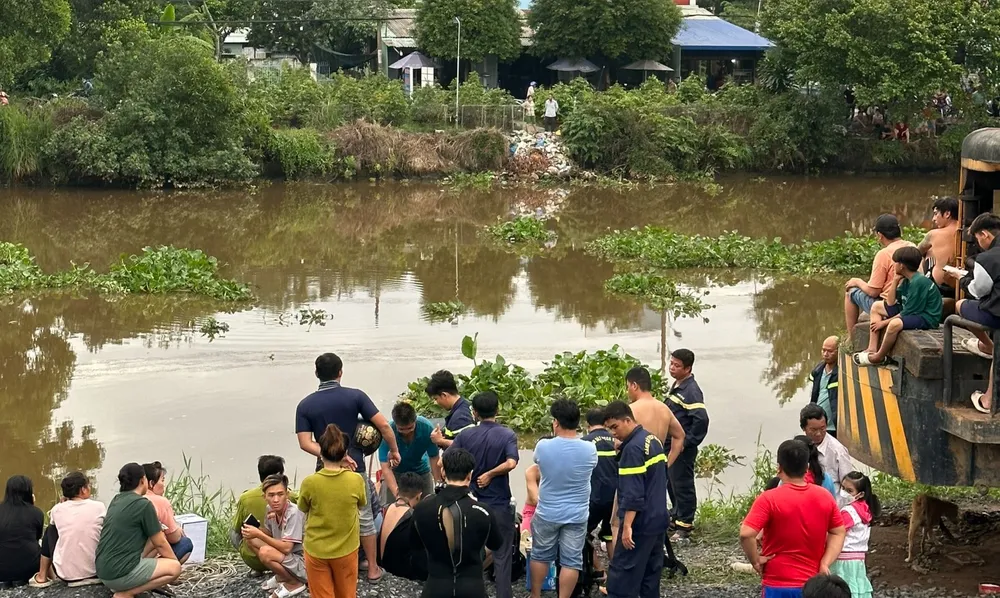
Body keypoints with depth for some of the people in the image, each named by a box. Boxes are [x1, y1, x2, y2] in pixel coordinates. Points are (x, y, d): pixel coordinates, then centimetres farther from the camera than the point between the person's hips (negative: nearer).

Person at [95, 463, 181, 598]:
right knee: (174, 568, -3)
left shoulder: (116, 500, 13)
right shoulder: (144, 504, -11)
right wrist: (175, 562, 13)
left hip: (103, 570, 9)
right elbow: (160, 544, -1)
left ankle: (125, 587, 8)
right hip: (120, 572, -9)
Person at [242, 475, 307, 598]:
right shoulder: (271, 509, -3)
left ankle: (294, 583, -5)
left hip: (305, 565, -8)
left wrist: (259, 534, -26)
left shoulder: (293, 513, -25)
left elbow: (286, 548, -28)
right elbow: (268, 535, 9)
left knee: (265, 552, -30)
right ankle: (281, 577, 11)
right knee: (250, 540, 4)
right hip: (288, 557, 8)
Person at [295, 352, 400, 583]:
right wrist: (394, 451, 4)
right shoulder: (355, 396, -7)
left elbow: (305, 443, -11)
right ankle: (373, 568, 20)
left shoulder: (305, 405, -3)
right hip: (355, 467, 0)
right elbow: (383, 425, -9)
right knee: (364, 518, 13)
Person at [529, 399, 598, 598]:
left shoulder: (543, 447, -15)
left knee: (540, 556, 18)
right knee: (571, 561, 7)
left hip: (547, 513, 0)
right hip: (577, 515, 0)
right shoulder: (590, 450, -13)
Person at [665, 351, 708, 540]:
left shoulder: (691, 391, -20)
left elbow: (701, 419, -28)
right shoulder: (676, 386, 10)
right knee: (670, 482, 20)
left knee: (682, 485, -1)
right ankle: (676, 515, 36)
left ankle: (684, 525, 9)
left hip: (682, 449, -10)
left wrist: (688, 442, -21)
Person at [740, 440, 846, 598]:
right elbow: (838, 532, 9)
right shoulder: (825, 497, 2)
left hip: (778, 585, -4)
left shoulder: (769, 499, -14)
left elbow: (746, 534, -23)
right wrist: (825, 563, 2)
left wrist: (756, 561, -9)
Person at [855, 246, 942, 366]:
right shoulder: (906, 280, 5)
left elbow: (907, 313, -23)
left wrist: (885, 322, -15)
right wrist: (895, 281, -4)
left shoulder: (918, 282, -23)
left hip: (927, 318, -11)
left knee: (895, 324, -38)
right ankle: (872, 349, 2)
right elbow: (890, 303, 5)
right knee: (876, 307, 13)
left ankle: (878, 357, -13)